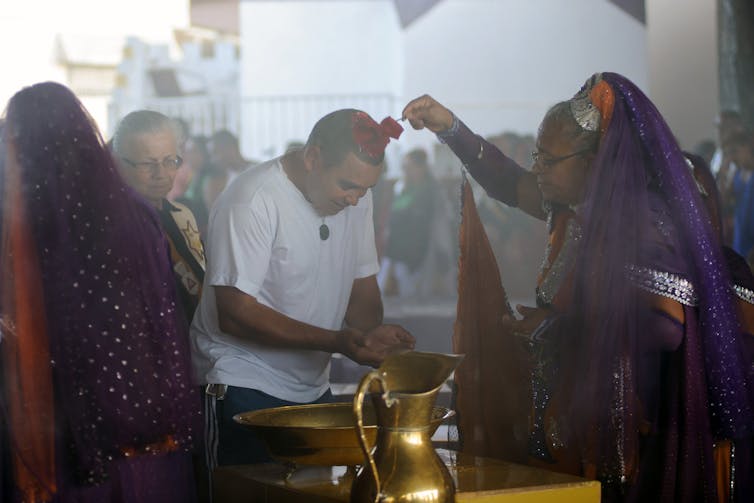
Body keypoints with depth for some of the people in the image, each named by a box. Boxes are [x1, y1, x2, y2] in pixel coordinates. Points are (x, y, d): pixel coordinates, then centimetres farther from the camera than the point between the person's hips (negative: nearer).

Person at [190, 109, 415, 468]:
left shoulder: (356, 196, 3)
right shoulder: (252, 202, -19)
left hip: (314, 388, 7)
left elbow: (362, 286, 12)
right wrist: (338, 342, -27)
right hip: (244, 389, -7)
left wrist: (374, 337, -12)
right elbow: (234, 314, -23)